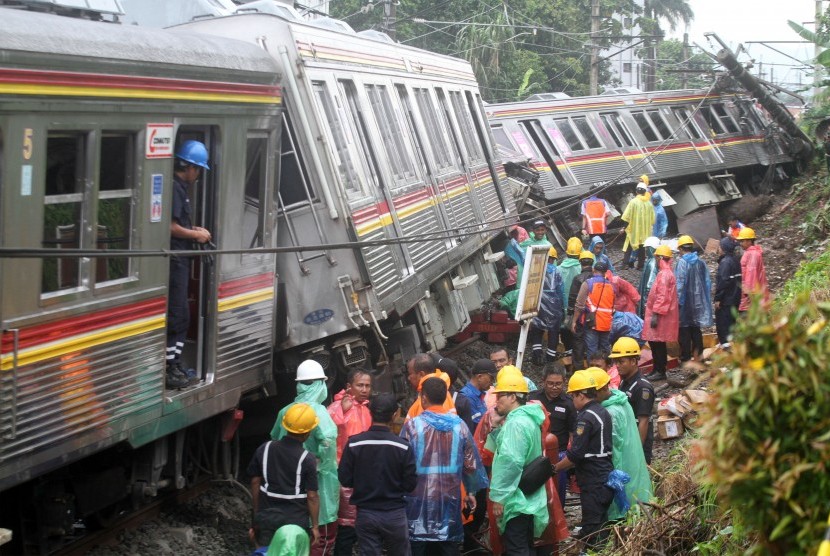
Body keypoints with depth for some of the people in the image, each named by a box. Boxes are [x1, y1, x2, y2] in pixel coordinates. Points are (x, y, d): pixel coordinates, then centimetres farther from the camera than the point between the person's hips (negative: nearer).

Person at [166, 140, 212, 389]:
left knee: (181, 315, 15)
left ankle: (175, 366, 22)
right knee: (177, 314, -7)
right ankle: (169, 371, -4)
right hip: (173, 259, -11)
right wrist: (195, 234, -10)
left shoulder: (181, 188, 16)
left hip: (180, 259, 11)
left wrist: (194, 229, 13)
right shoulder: (174, 188, -16)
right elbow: (171, 227, -22)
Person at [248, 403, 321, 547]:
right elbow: (312, 496, -13)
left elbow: (255, 482, 4)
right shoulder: (307, 460, -16)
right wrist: (315, 526, -2)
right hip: (295, 521, -4)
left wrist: (257, 513, 15)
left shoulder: (264, 450, -4)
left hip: (266, 518, 4)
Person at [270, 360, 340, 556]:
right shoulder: (317, 411, -17)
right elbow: (328, 439, -32)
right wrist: (323, 464, -17)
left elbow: (275, 438, 18)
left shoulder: (286, 411, 3)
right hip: (316, 481, -7)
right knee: (324, 533, 3)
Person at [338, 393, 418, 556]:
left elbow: (345, 479, -4)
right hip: (395, 514, -1)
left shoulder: (354, 443, -10)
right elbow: (410, 484, -8)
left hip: (365, 514, 1)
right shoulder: (403, 446, -13)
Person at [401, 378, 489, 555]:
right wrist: (471, 491, 19)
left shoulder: (412, 425, -7)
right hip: (450, 498, 3)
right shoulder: (459, 425, 2)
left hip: (419, 498, -3)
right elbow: (471, 463, 7)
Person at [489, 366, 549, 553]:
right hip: (527, 498, 10)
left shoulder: (516, 423, -19)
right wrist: (495, 428, 9)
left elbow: (511, 462, -24)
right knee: (524, 547, 16)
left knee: (516, 549, -7)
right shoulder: (526, 418, 14)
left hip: (516, 500, -10)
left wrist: (499, 496, -20)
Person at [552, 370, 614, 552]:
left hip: (593, 482, -9)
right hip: (605, 477, 9)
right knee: (601, 526, 17)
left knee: (591, 530, -4)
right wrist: (573, 465, 17)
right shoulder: (603, 412, 11)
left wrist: (556, 468, -7)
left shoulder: (586, 418, -18)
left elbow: (576, 454, -21)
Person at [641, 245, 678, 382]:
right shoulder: (665, 273, 16)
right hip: (662, 314, 10)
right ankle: (657, 369, 20)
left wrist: (655, 314, -23)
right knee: (655, 343, 14)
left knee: (658, 343, -5)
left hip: (660, 315, -10)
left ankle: (660, 372, 0)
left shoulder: (664, 275, -17)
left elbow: (662, 297, -23)